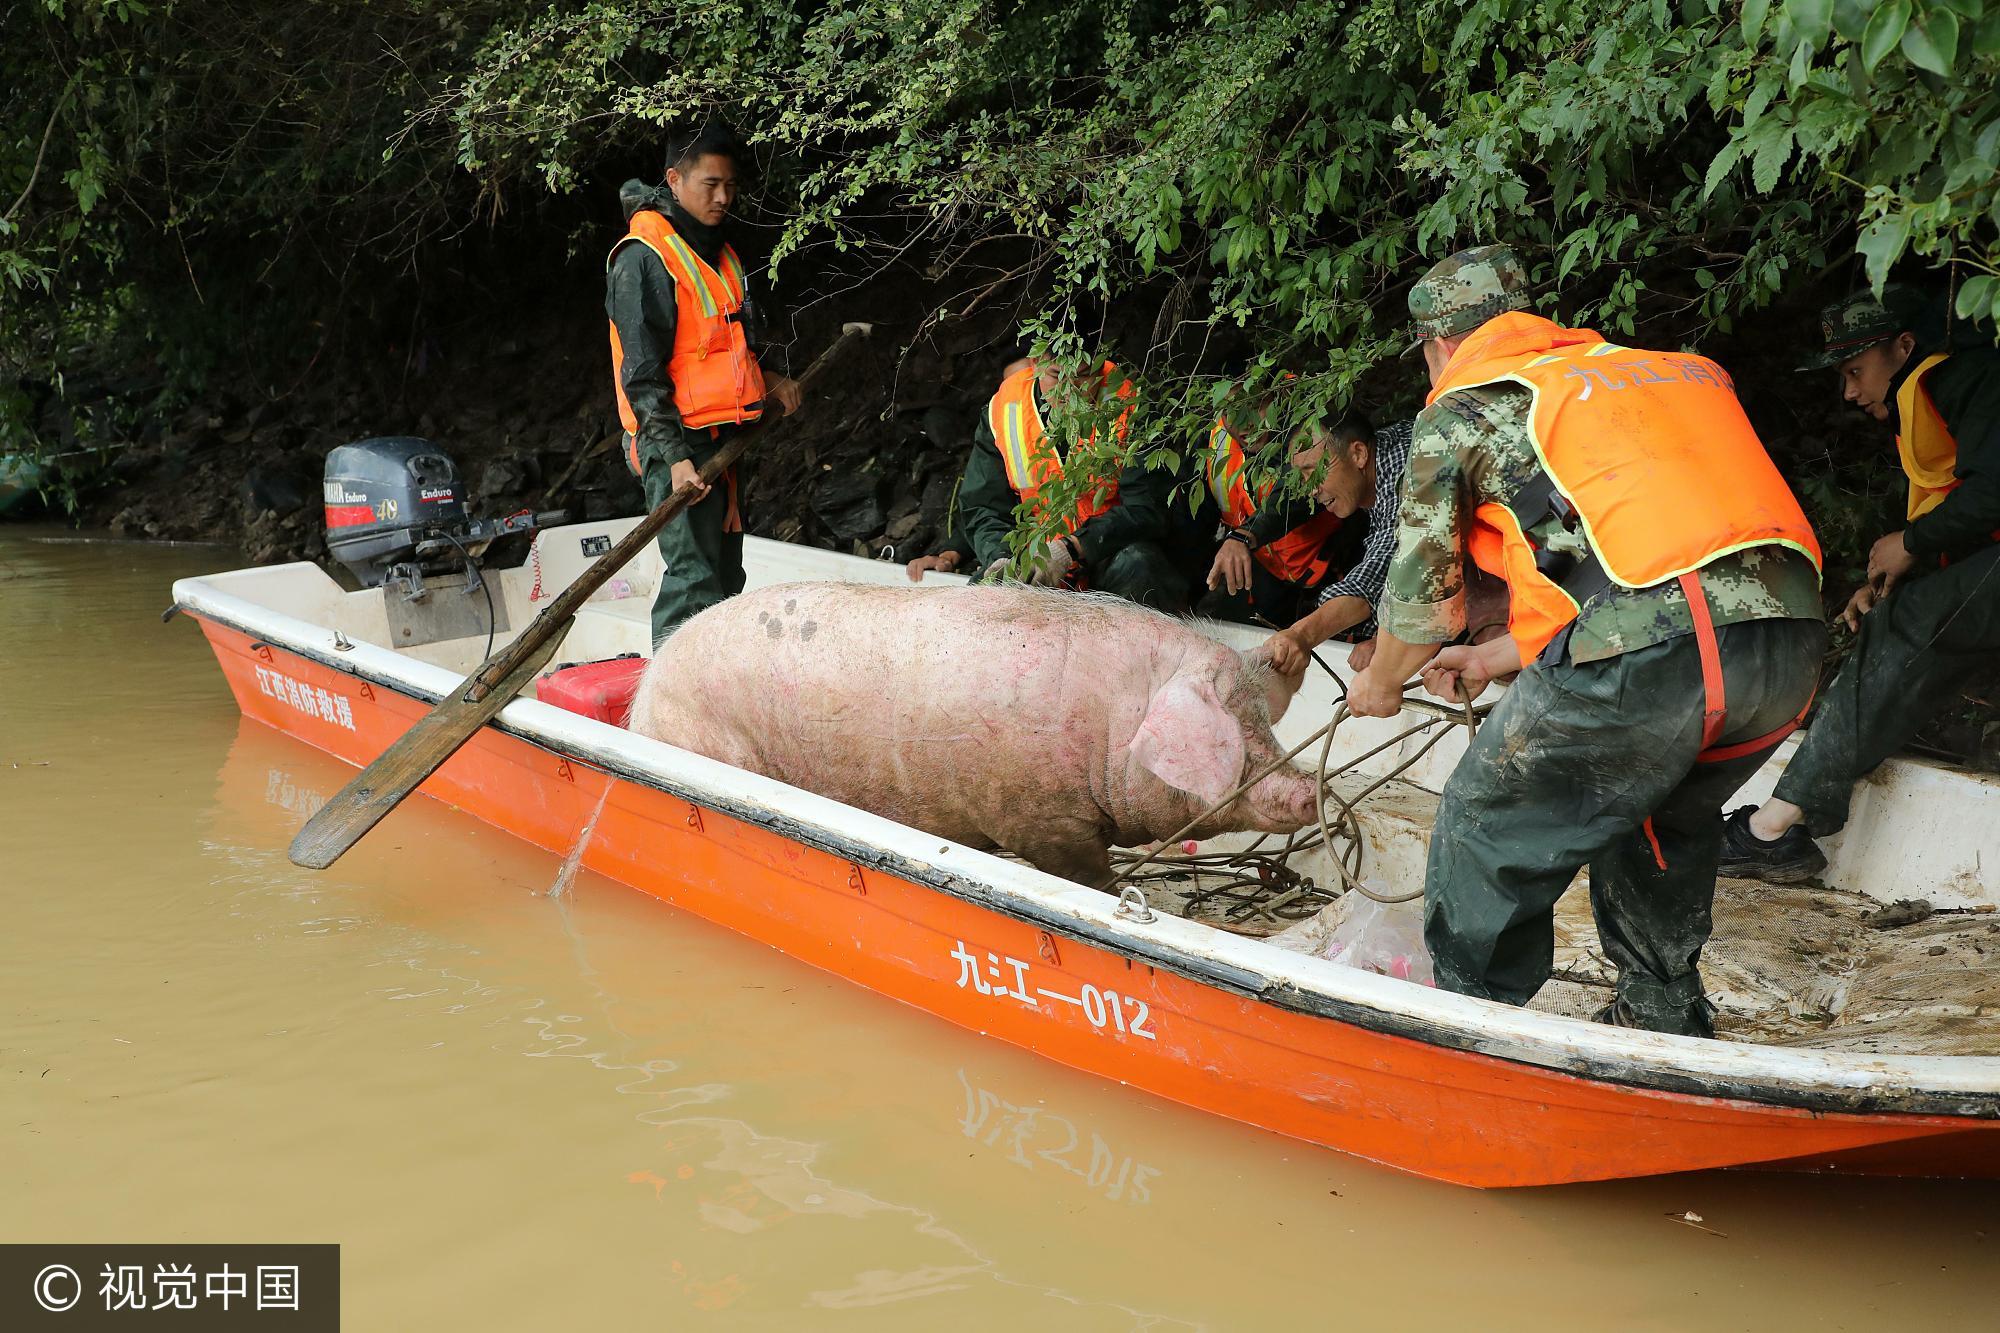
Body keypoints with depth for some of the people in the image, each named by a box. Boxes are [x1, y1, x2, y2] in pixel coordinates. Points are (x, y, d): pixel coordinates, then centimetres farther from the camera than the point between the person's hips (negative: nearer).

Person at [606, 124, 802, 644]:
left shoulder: (717, 251, 17)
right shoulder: (643, 257, -12)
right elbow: (642, 371, -17)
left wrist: (762, 381, 13)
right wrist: (672, 456, -22)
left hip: (719, 442, 9)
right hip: (677, 444, -9)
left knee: (724, 577, 15)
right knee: (694, 581, -13)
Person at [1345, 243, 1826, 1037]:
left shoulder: (1460, 408, 13)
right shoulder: (1645, 367, 34)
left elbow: (1422, 596, 17)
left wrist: (1381, 686, 38)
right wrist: (1500, 658, 49)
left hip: (1645, 655, -7)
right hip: (1791, 632, 7)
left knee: (1485, 838, 13)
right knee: (1663, 818, 32)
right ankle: (1666, 1025, 41)